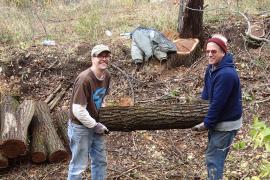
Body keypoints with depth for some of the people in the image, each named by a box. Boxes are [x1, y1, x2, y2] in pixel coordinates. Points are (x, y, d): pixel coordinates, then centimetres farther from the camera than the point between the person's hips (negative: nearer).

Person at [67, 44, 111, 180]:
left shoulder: (107, 75, -2)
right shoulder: (84, 79, -27)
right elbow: (78, 111, -27)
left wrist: (99, 123, 8)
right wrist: (95, 126, -17)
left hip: (95, 124, 8)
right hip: (80, 127, -8)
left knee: (100, 161, 18)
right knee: (79, 165, 4)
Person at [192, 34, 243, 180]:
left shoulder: (226, 74, -29)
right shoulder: (211, 68, 2)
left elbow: (218, 103, -26)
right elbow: (206, 93, 12)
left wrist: (206, 124, -17)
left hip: (227, 123, -9)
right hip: (217, 119, 9)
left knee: (213, 158, -4)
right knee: (214, 155, 20)